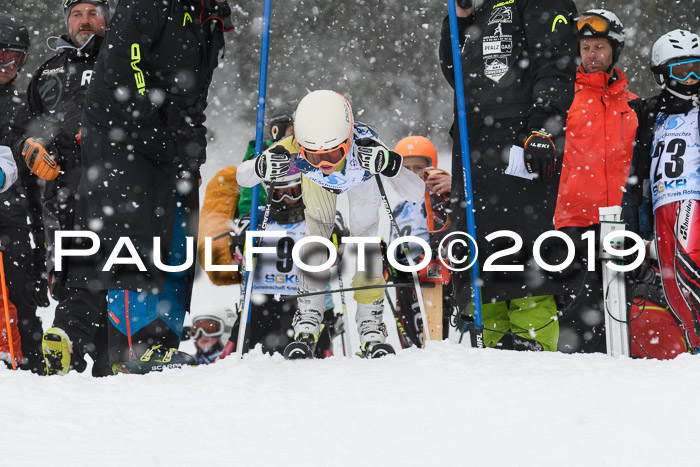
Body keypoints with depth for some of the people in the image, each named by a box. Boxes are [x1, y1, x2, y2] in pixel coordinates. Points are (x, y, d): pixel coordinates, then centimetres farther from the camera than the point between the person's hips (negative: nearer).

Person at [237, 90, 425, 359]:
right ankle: (308, 324, -4)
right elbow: (242, 178, -29)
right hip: (318, 185, 1)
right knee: (316, 237, -14)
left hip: (362, 180, 0)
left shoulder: (366, 144, -46)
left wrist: (388, 165, -64)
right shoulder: (294, 149, -43)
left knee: (365, 238, -9)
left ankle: (371, 329, 4)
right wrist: (263, 168, -52)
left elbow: (417, 193, -45)